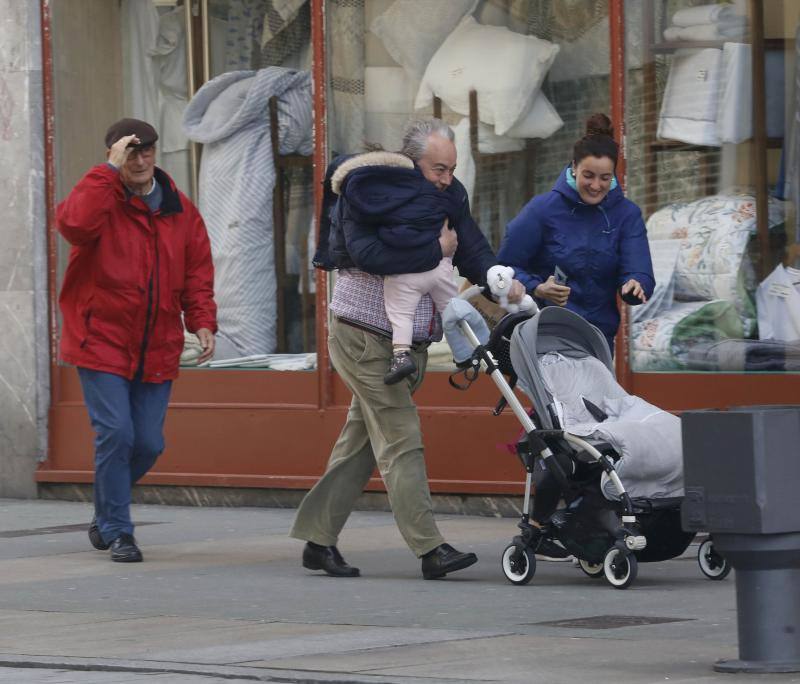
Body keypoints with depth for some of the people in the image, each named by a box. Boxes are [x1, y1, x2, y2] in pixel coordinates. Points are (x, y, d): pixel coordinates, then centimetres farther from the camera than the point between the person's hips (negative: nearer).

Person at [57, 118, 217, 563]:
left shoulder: (181, 212, 9)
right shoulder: (101, 197, -5)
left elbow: (198, 273, 13)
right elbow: (74, 224, -29)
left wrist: (202, 321, -2)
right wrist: (110, 169, -24)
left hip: (156, 351, 4)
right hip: (102, 342, -4)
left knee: (149, 443, 4)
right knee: (116, 434, -13)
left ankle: (106, 516, 29)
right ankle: (117, 531, 2)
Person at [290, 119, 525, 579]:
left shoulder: (450, 196, 7)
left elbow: (474, 250, 1)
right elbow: (368, 253, -29)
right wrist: (435, 250, -22)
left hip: (410, 342, 7)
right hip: (363, 336, -7)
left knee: (361, 442, 10)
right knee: (401, 438, -12)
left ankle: (319, 540, 17)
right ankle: (430, 548, -16)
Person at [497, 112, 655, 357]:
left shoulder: (627, 215, 1)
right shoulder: (543, 209, -6)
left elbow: (640, 272, -7)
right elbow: (506, 266, -4)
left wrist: (635, 285, -31)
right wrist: (537, 289, -22)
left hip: (599, 334, 3)